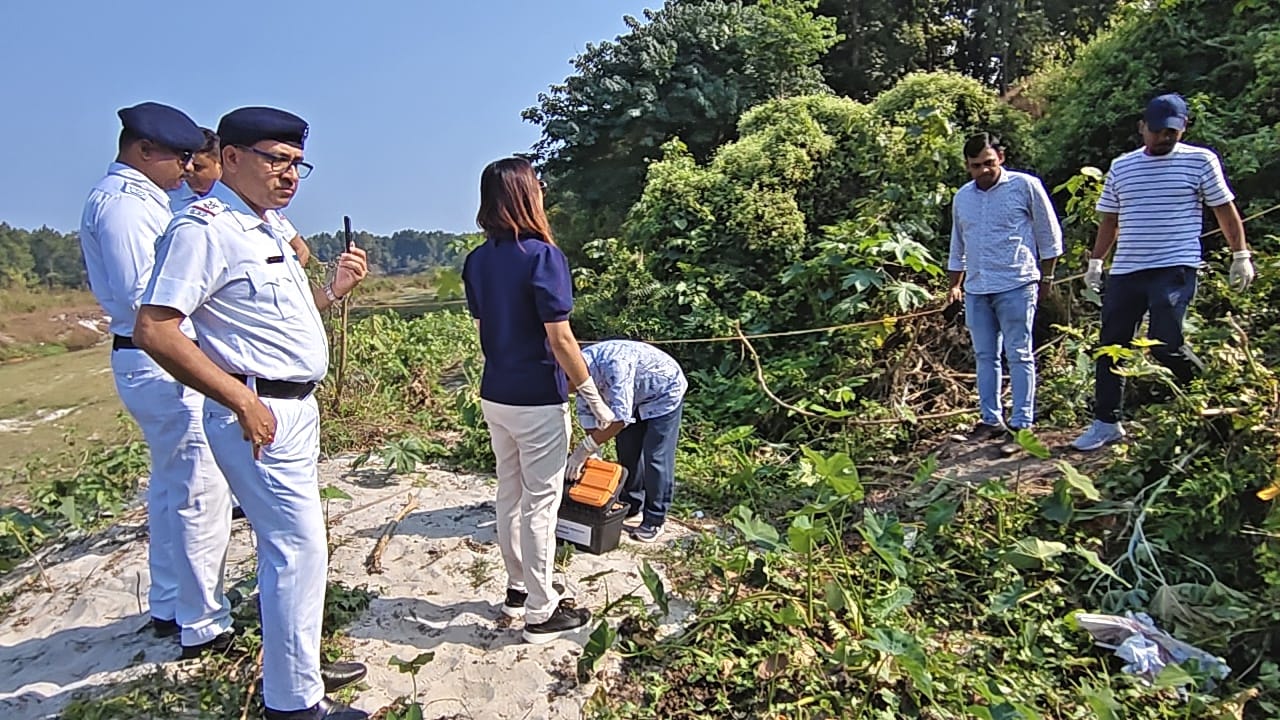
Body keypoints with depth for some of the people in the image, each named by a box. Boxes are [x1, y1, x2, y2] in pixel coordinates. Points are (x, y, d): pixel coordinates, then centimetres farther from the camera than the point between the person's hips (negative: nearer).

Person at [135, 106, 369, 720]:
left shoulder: (265, 230, 15)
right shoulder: (204, 229, -14)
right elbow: (154, 329, -22)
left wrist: (333, 288, 7)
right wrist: (244, 402, -23)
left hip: (296, 409, 10)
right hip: (259, 414, -10)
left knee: (292, 543, 18)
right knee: (297, 547, -5)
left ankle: (299, 665, 33)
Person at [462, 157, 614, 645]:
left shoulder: (477, 261, 4)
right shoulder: (543, 256, -17)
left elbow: (482, 327, 11)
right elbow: (560, 338, -18)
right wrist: (595, 400, -11)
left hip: (494, 396, 7)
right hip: (537, 402, -7)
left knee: (509, 494, 19)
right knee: (540, 503, 3)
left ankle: (518, 588, 34)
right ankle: (541, 613, 15)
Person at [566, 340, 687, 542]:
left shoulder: (613, 363, -42)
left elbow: (620, 416, -44)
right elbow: (587, 414, -8)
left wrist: (586, 448, -39)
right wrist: (592, 453, -14)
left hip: (664, 393, -8)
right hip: (635, 398, 8)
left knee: (655, 457, -8)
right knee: (627, 452, 10)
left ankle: (654, 521, 1)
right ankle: (631, 507, 25)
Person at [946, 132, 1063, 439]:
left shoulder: (1026, 186, -1)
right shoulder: (962, 197, 14)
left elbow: (1049, 235, 5)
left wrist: (1045, 277, 5)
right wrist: (955, 284, 21)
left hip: (1016, 286, -5)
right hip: (976, 289, 5)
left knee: (1019, 355, -1)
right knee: (985, 356, 8)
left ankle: (1021, 423, 4)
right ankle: (991, 420, 16)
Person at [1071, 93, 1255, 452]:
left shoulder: (1200, 160, 2)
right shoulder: (1121, 167, 11)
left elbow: (1225, 209, 7)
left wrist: (1241, 256, 5)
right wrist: (1095, 262, 17)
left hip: (1175, 269, -4)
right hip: (1125, 271, 4)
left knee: (1164, 342, -17)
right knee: (1110, 345, 4)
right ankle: (1106, 423, 15)